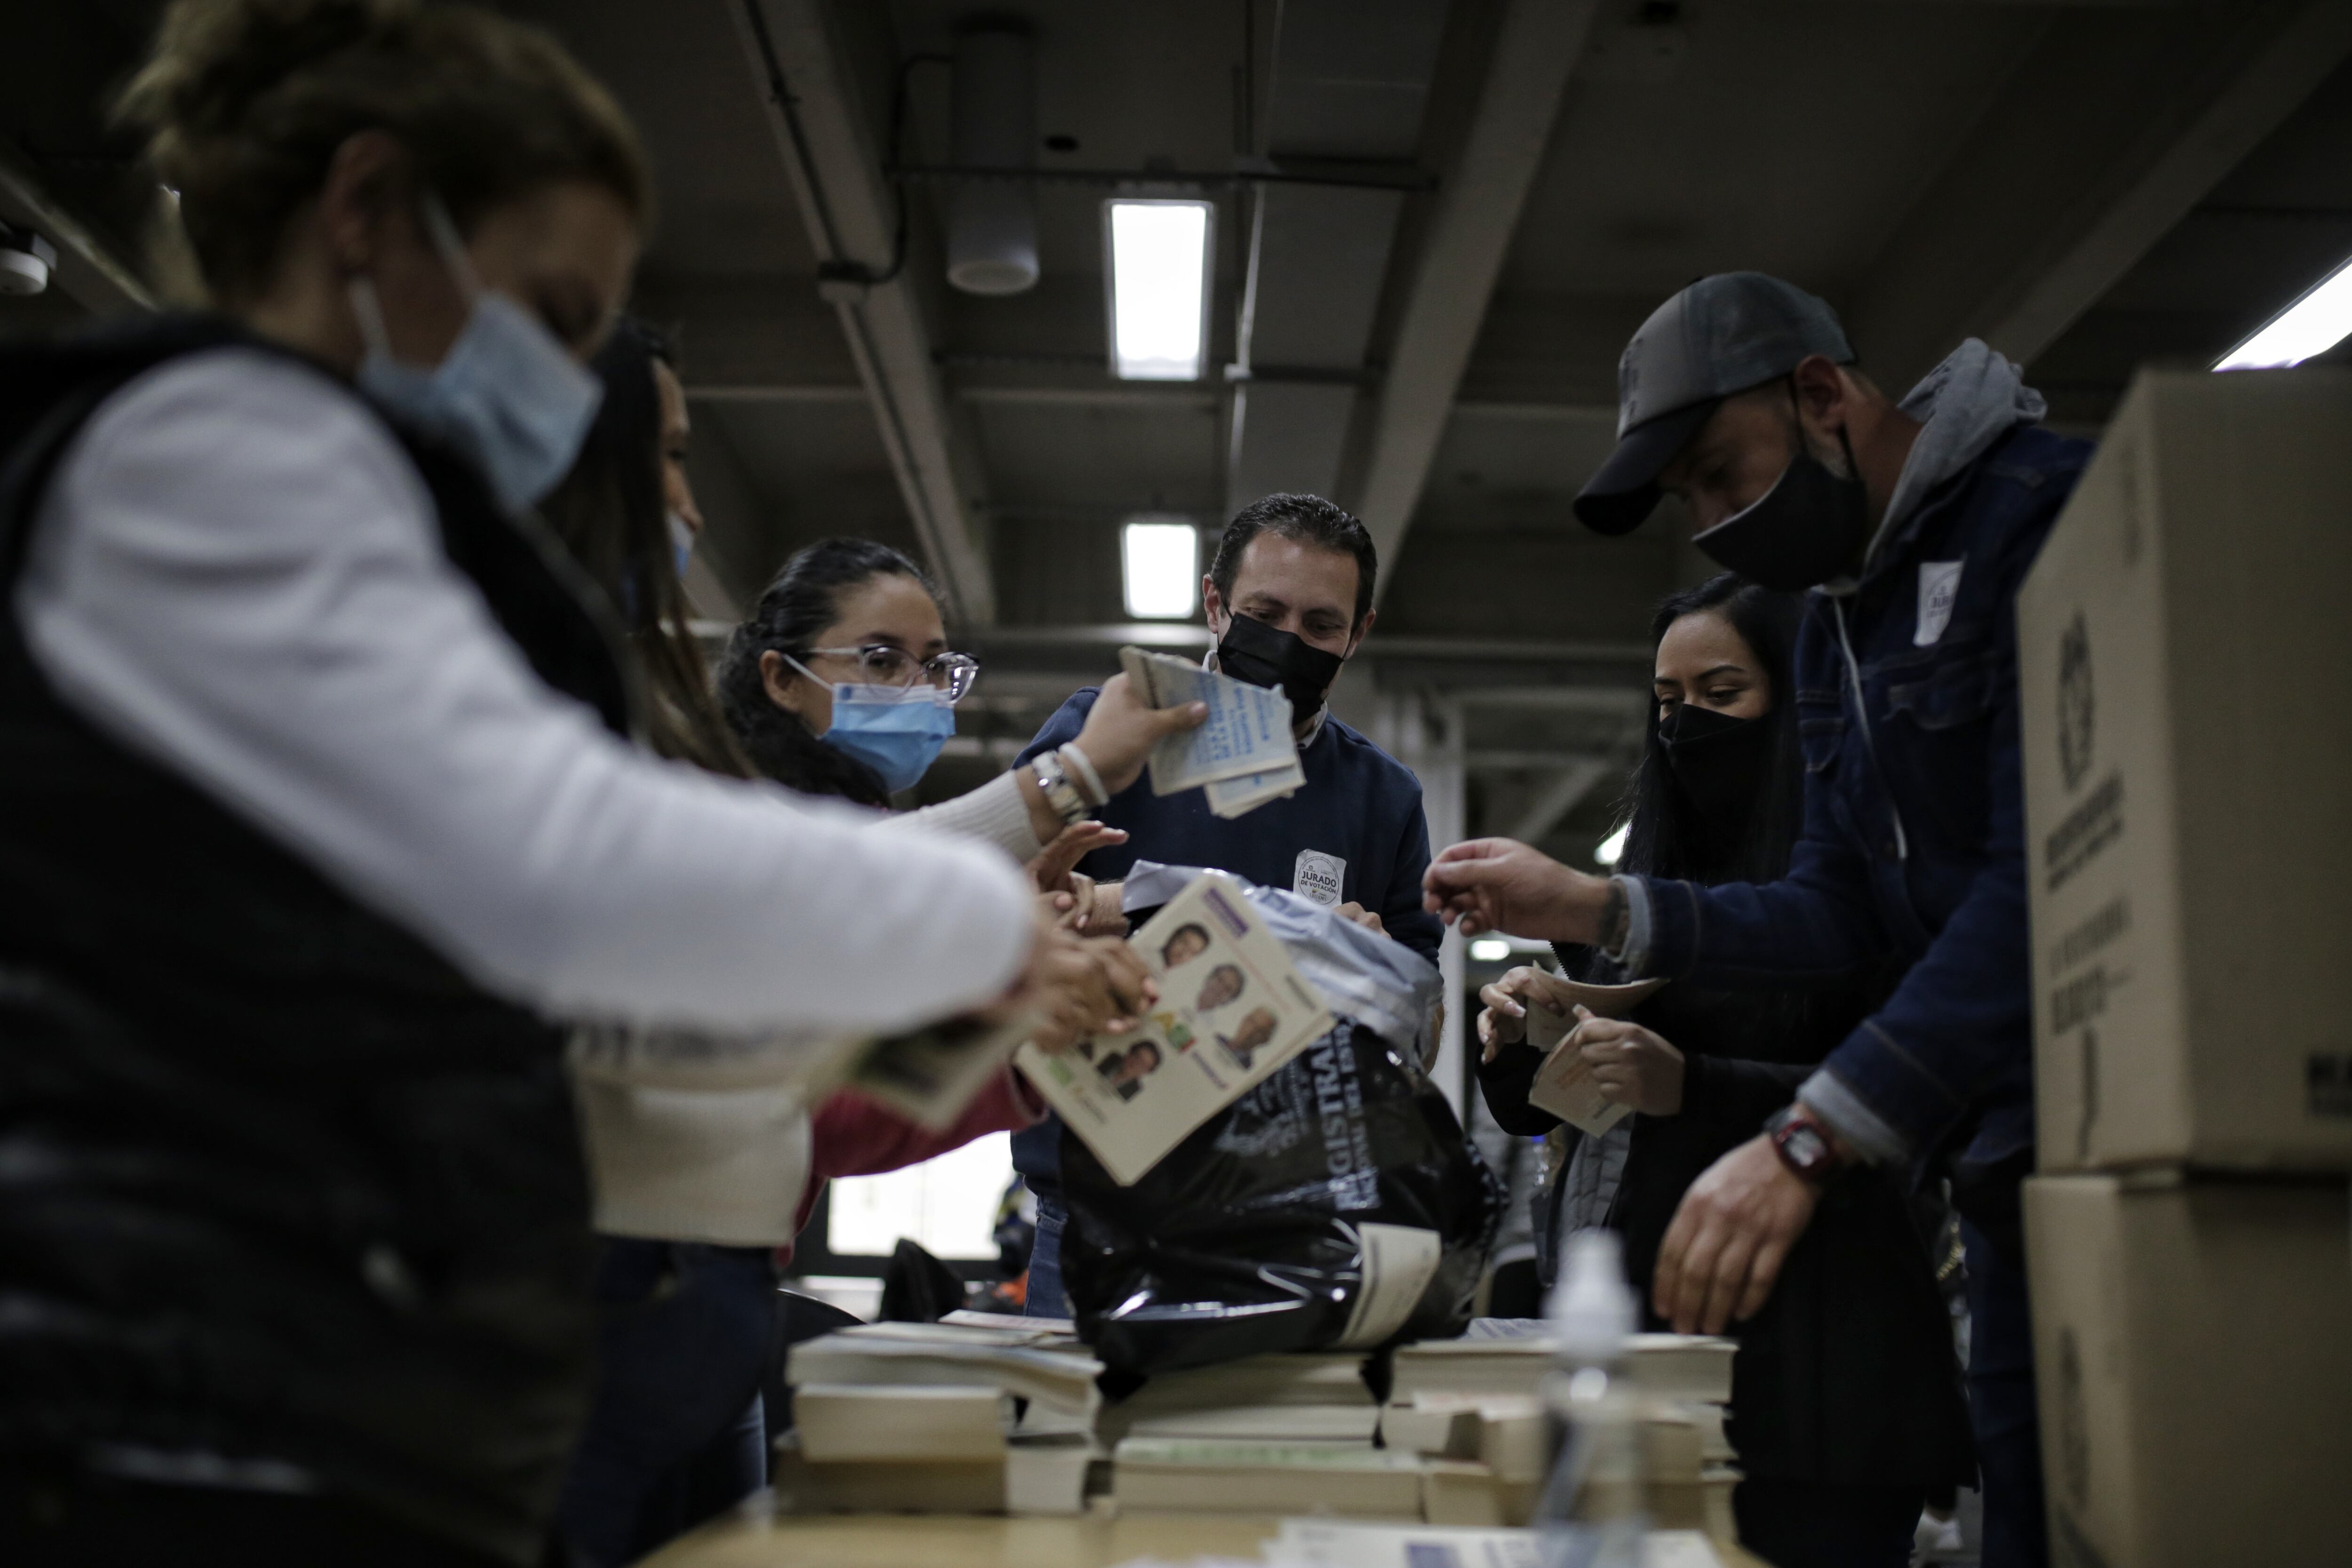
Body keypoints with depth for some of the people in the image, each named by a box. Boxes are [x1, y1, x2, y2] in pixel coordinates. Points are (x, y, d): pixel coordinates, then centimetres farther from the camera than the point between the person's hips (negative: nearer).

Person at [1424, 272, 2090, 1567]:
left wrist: (1808, 1142, -28)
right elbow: (1844, 913, 16)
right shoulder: (1835, 614, 16)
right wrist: (1594, 911, 3)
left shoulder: (2042, 513, -13)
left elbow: (2050, 876, -24)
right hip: (2012, 1163, 8)